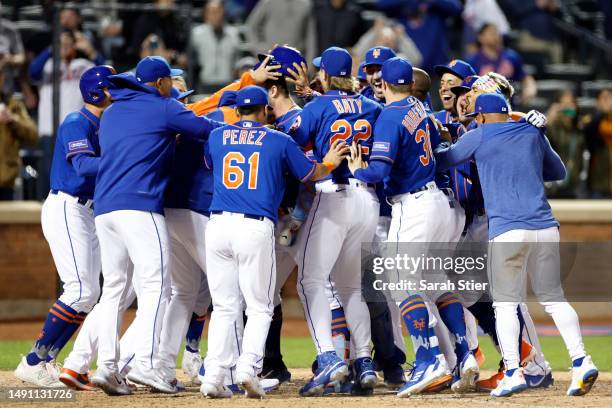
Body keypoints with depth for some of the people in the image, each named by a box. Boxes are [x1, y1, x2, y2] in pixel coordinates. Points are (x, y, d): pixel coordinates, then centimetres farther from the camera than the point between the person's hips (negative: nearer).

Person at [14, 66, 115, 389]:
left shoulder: (102, 126, 16)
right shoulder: (77, 123, -13)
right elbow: (82, 165, -29)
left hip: (86, 213, 10)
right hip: (66, 208, -10)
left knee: (90, 293, 8)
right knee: (80, 290, -15)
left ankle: (47, 360, 11)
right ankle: (34, 363, -11)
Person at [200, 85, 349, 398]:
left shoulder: (217, 137, 14)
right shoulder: (279, 141, 8)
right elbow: (310, 173, 19)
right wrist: (329, 163, 41)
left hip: (218, 224, 3)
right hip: (256, 229, -3)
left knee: (224, 307, 10)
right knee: (259, 307, 6)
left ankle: (213, 376, 0)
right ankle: (248, 368, -14)